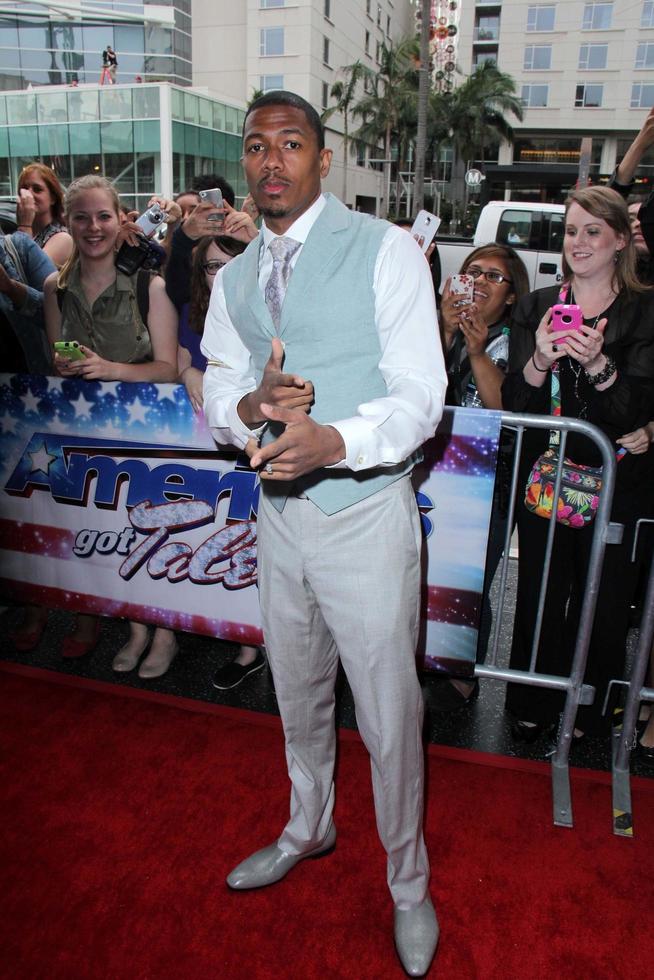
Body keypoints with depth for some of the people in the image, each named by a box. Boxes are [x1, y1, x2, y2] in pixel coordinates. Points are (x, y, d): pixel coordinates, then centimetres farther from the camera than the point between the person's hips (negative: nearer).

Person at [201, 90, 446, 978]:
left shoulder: (384, 251, -8)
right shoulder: (234, 279, 9)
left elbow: (420, 398, -15)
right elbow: (216, 401, 7)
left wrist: (335, 439, -33)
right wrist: (252, 406, -17)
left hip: (365, 511, -5)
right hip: (278, 511, 5)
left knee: (389, 713, 7)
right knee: (298, 696, 22)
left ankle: (408, 881, 34)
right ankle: (308, 829, 50)